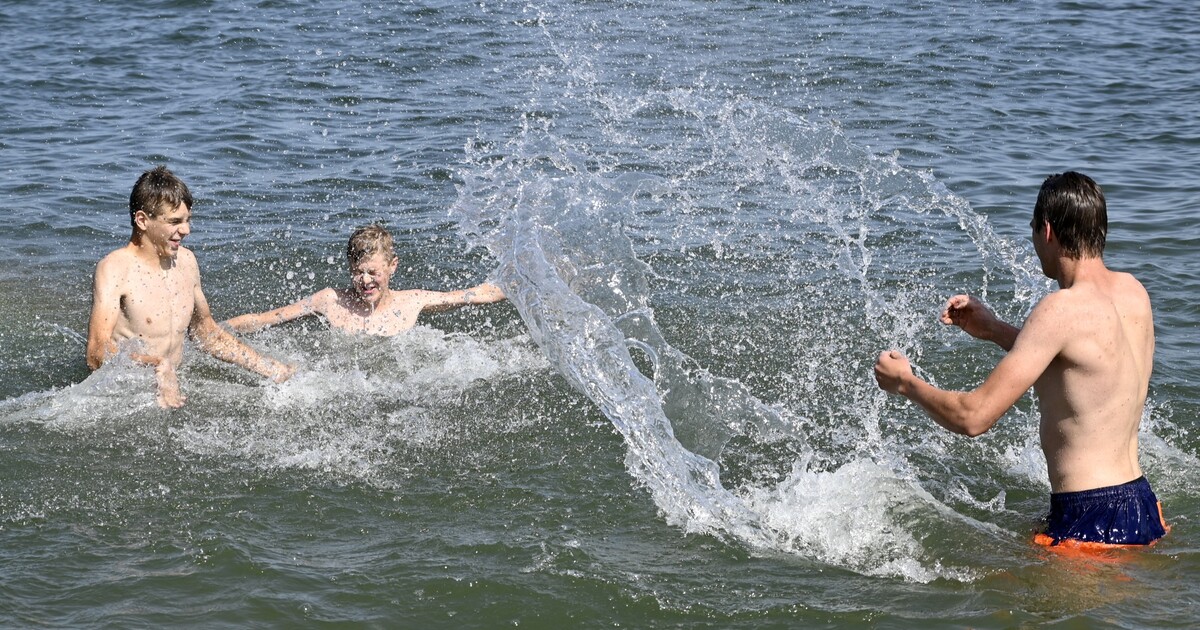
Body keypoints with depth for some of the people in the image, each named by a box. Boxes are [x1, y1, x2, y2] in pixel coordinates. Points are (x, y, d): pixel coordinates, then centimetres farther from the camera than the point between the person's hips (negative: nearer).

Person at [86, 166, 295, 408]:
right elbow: (97, 354, -21)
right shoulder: (115, 269, -11)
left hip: (174, 393, 7)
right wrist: (157, 366, -36)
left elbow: (207, 333, 25)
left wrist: (269, 369, 20)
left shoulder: (186, 261, 11)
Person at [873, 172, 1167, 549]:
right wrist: (995, 331, 22)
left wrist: (905, 383, -1)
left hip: (1091, 524, -9)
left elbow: (973, 417, -19)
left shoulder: (1062, 310, -19)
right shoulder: (1133, 292, 6)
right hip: (1143, 507, 9)